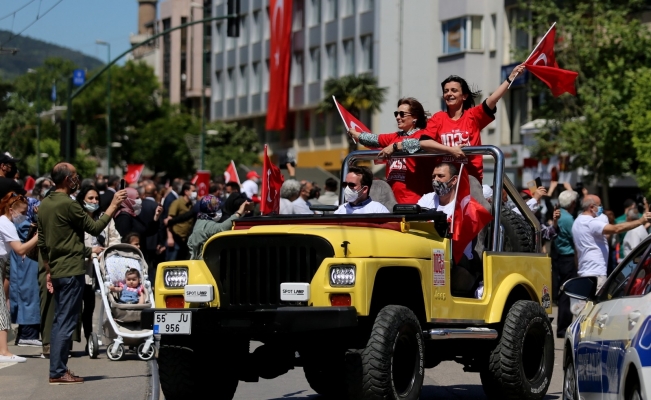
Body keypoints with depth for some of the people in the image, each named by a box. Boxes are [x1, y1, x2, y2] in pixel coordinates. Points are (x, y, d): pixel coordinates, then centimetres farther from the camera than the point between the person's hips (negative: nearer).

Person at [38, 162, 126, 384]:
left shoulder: (44, 204, 10)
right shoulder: (68, 204, -16)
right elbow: (94, 228, -9)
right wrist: (113, 206, -1)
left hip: (57, 271, 9)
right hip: (72, 270, -9)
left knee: (60, 321, 13)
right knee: (66, 322, -6)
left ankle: (58, 370, 15)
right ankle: (58, 372, -6)